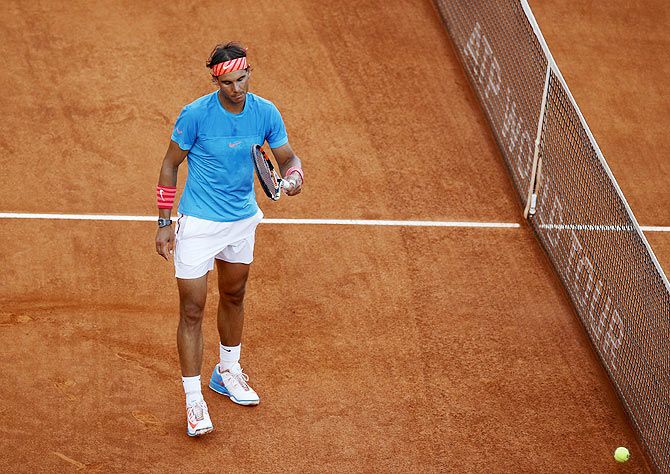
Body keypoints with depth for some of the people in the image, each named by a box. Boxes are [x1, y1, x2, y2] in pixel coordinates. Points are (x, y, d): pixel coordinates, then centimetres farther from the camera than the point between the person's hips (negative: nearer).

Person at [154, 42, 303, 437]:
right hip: (198, 223, -5)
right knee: (192, 311, -4)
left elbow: (288, 157, 1)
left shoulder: (266, 113, -9)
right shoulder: (196, 115, -19)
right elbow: (170, 166, -8)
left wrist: (293, 178, -24)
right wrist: (165, 222, -8)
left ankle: (228, 373, 44)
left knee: (234, 297, 22)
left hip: (243, 219, 5)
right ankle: (194, 400, 5)